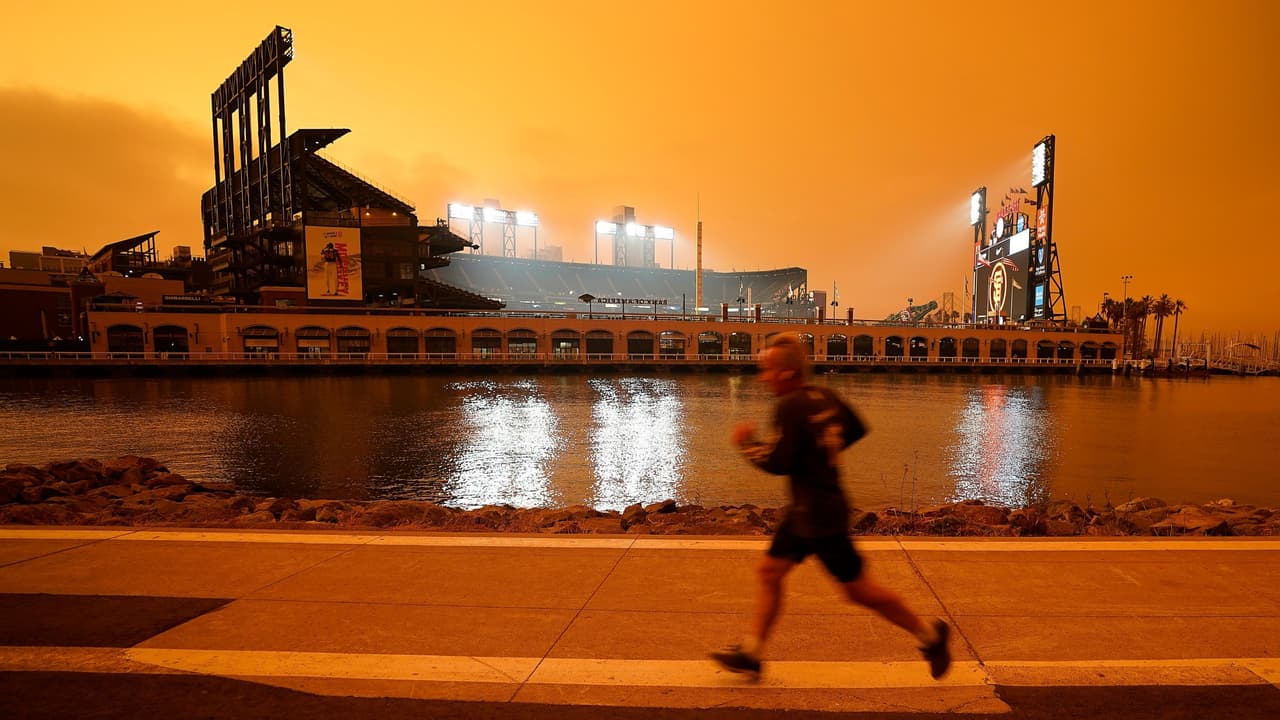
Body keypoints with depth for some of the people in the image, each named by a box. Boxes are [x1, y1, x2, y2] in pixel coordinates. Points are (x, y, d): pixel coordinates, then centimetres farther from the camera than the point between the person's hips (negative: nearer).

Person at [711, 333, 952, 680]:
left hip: (820, 515, -10)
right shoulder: (826, 396, 5)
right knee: (769, 571, 11)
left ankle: (929, 633, 25)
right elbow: (857, 429, 17)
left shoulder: (790, 406, -22)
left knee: (859, 591, 6)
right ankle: (750, 652, 19)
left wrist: (747, 442, -8)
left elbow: (779, 463, -24)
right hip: (804, 511, 10)